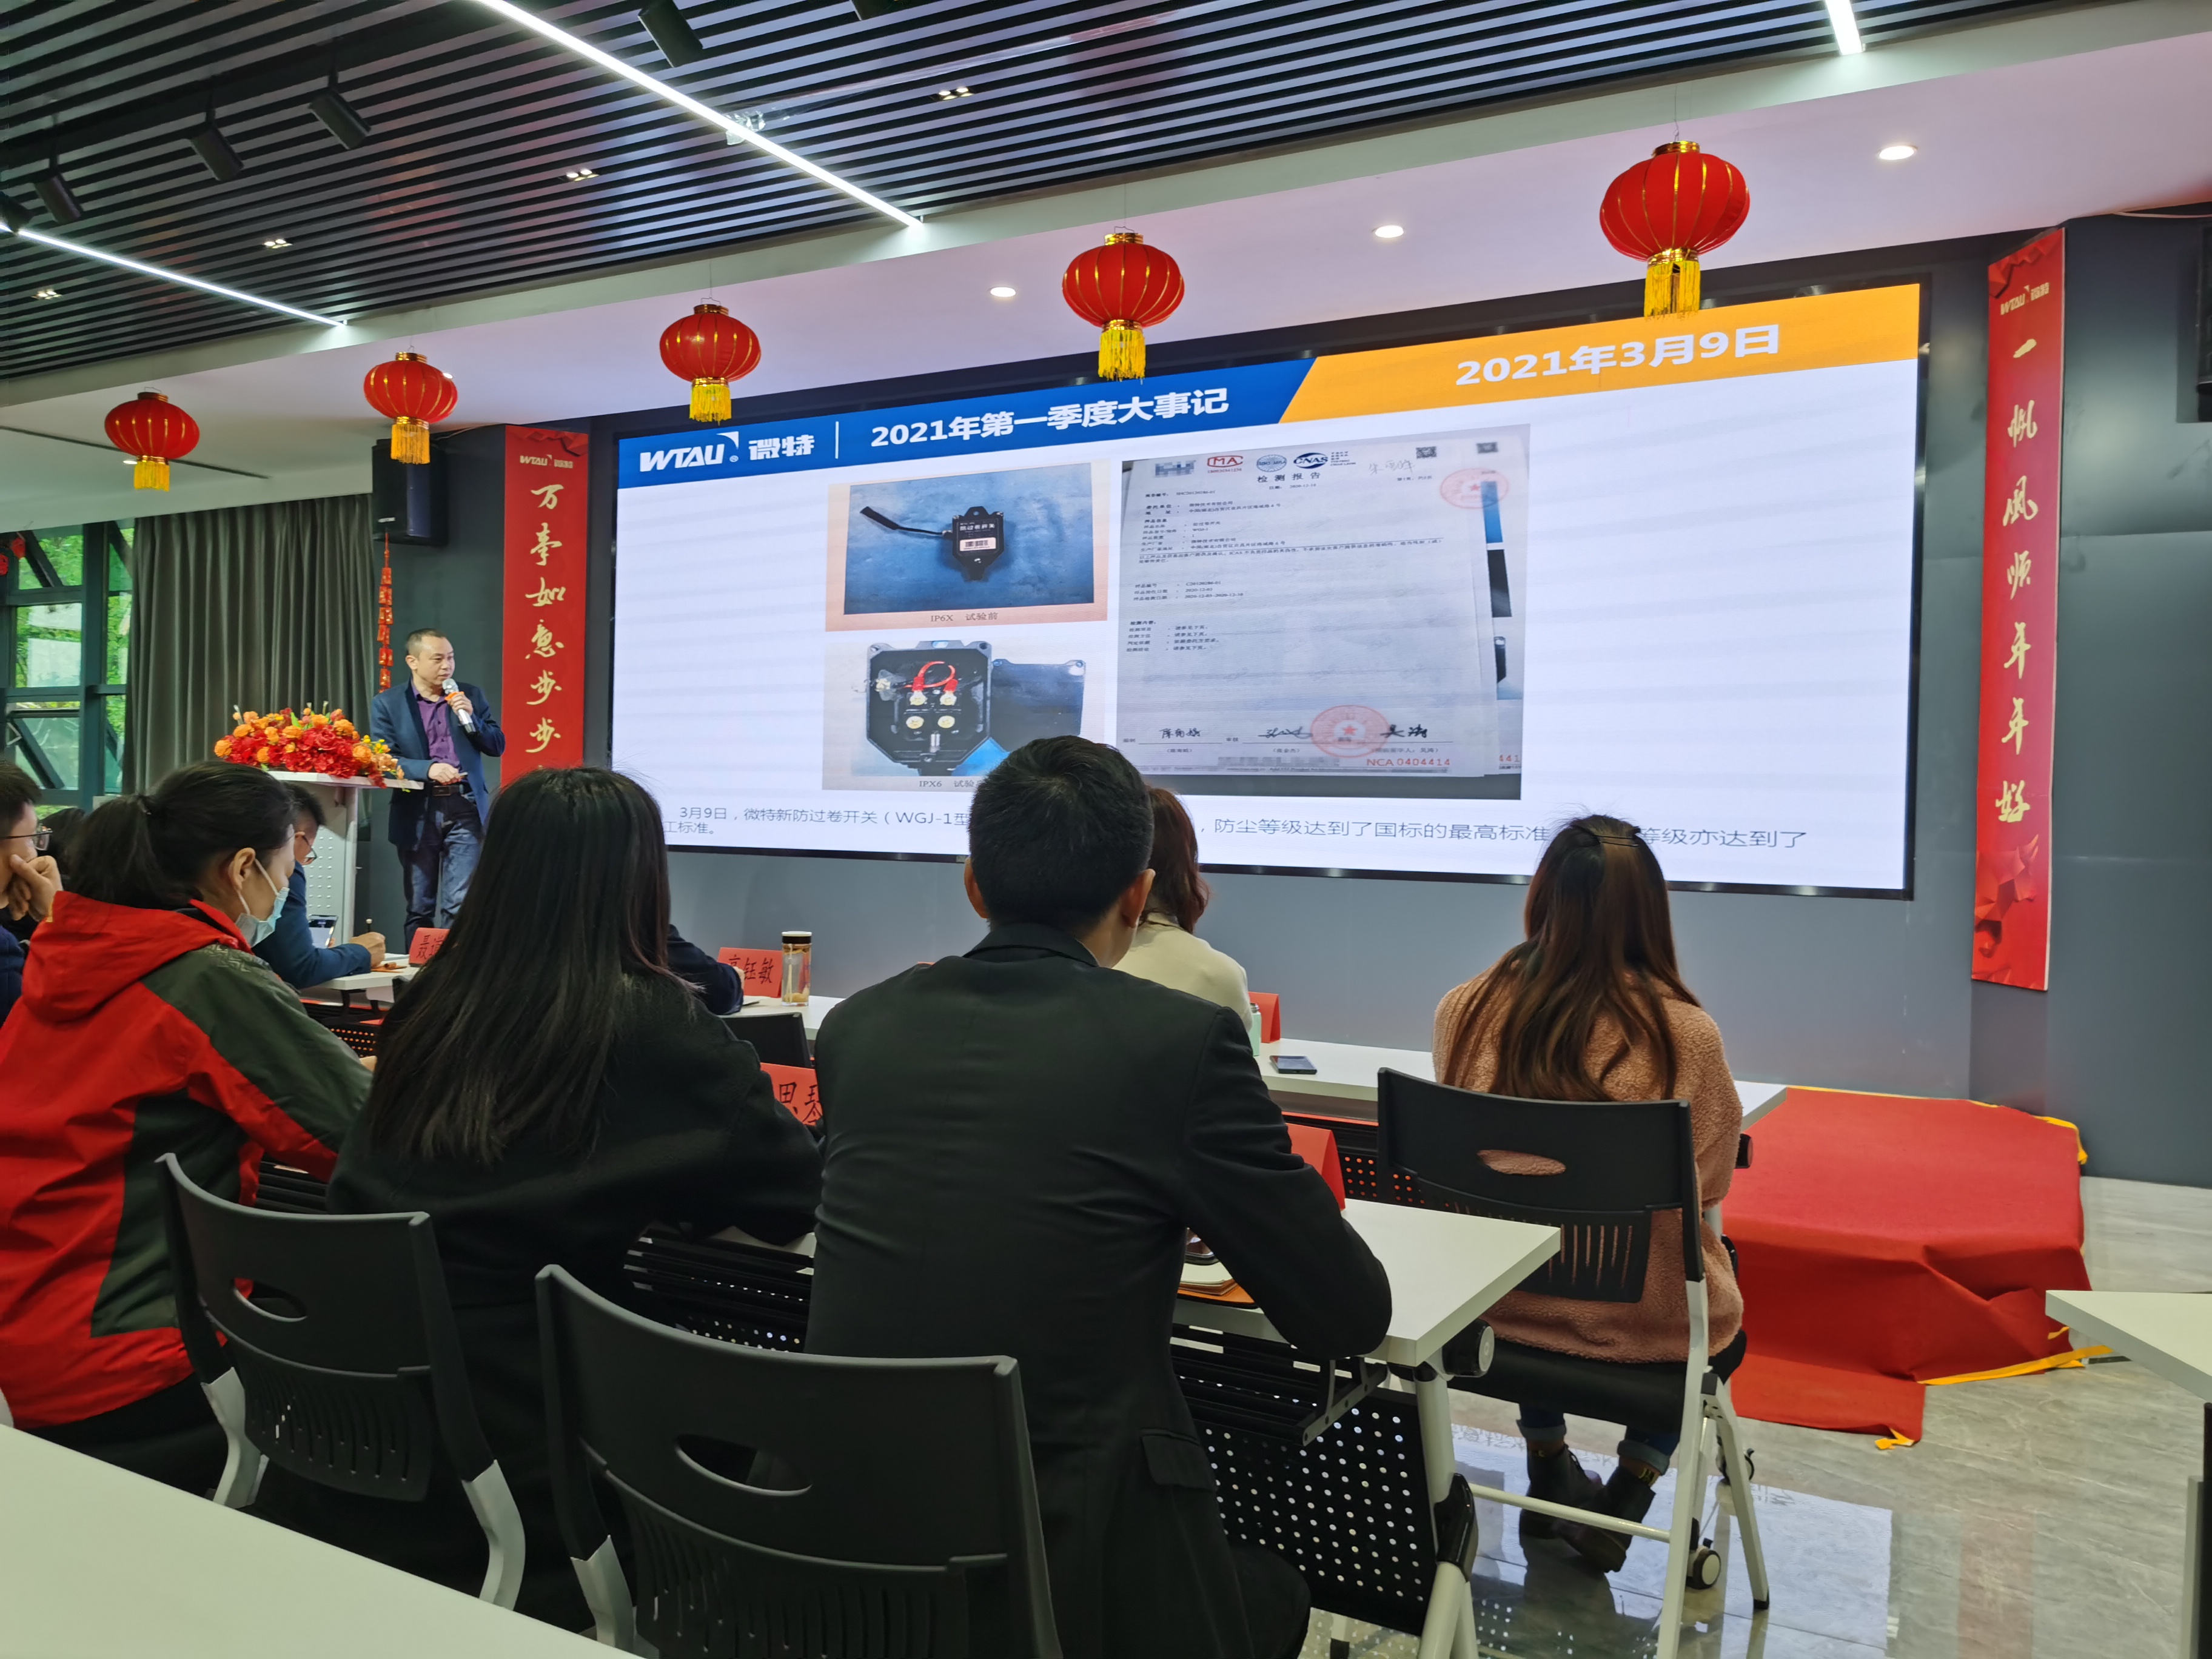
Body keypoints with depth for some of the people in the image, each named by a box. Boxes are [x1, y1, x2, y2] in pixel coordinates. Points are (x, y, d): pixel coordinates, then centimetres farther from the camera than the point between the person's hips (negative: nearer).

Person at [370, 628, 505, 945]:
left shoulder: (472, 695, 9)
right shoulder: (387, 703, 3)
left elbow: (498, 746, 8)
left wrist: (471, 717, -8)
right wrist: (428, 769, -20)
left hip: (465, 810, 0)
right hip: (417, 815, 0)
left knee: (459, 904, -7)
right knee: (419, 908, 9)